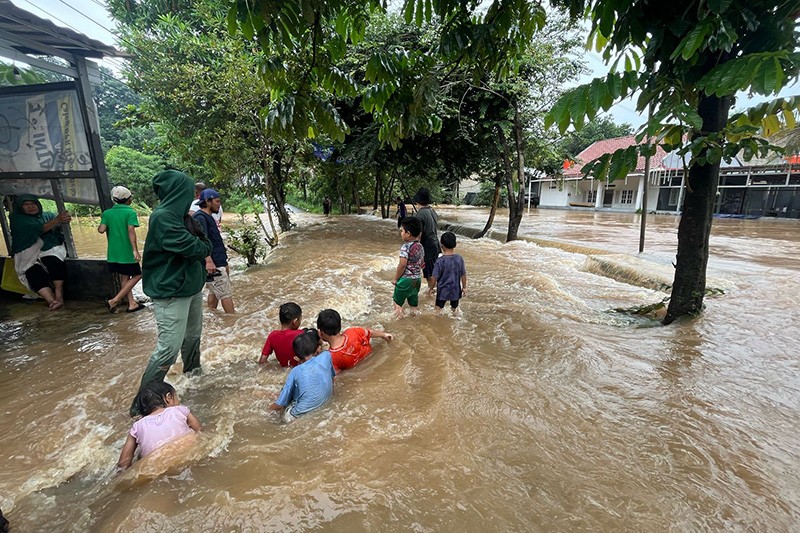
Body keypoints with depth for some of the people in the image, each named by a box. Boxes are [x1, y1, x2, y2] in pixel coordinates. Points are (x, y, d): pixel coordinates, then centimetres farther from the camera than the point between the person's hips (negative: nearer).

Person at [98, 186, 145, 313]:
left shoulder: (107, 213, 6)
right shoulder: (130, 212, -9)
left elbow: (101, 230, -4)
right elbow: (131, 230, -19)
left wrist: (99, 225, 21)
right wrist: (135, 250, -22)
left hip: (113, 253, 6)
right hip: (127, 252, -6)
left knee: (124, 277, 14)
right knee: (136, 275, 5)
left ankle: (132, 304, 17)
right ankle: (114, 301, -4)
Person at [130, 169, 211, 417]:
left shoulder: (180, 216, 8)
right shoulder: (163, 217, -22)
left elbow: (199, 244, 9)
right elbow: (194, 248, -23)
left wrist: (199, 245, -12)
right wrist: (205, 245, -3)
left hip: (190, 286, 9)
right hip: (171, 293, -9)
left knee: (193, 333, 24)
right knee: (168, 348, -6)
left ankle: (192, 368, 47)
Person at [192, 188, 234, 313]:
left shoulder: (208, 217, 18)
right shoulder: (200, 217, -14)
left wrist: (224, 263, 27)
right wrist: (208, 261, -35)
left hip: (216, 262, 10)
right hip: (213, 264, -10)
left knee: (214, 291, 17)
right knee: (226, 293, -5)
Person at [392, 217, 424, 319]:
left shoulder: (405, 247, -20)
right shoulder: (420, 247, 2)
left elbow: (402, 265, -23)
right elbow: (422, 263, 10)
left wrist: (395, 278, -12)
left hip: (405, 279, -7)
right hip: (417, 279, 7)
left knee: (398, 301, 8)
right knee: (413, 298, 21)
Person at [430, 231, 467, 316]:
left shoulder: (440, 261, -19)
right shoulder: (459, 259, -9)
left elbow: (435, 277, -13)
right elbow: (463, 275, 0)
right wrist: (464, 287, 13)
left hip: (443, 291, -3)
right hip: (455, 291, 3)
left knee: (438, 309, 12)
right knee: (455, 309, 20)